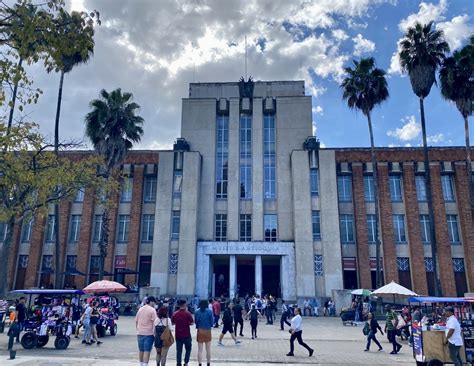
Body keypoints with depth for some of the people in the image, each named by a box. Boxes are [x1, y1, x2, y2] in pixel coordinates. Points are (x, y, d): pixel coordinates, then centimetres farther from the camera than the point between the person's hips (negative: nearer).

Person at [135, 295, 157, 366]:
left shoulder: (140, 309, 10)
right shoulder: (152, 310, -9)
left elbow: (136, 321, 15)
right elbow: (154, 322, -12)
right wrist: (154, 333, -8)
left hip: (140, 333, 6)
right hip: (149, 333, -6)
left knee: (141, 350, 16)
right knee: (147, 351, -4)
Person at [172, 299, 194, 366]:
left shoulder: (175, 313, -3)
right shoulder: (187, 313, -13)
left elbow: (172, 323, 5)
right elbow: (192, 323, -10)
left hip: (178, 335, 3)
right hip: (186, 335, -3)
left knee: (179, 350, 12)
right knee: (188, 349, 15)